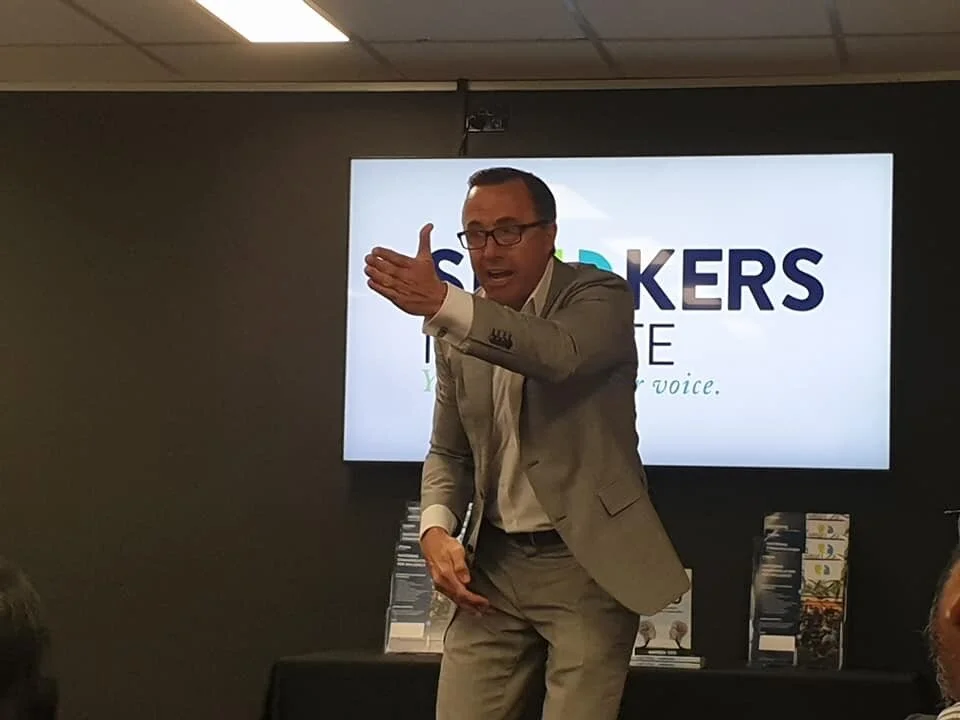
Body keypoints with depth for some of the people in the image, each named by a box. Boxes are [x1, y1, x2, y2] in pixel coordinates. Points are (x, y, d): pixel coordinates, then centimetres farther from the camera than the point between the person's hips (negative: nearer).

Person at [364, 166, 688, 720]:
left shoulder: (601, 296, -8)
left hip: (586, 561, -5)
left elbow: (560, 353, -31)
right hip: (495, 563, 5)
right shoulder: (459, 329, 8)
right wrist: (436, 528, -5)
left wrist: (441, 302, -43)